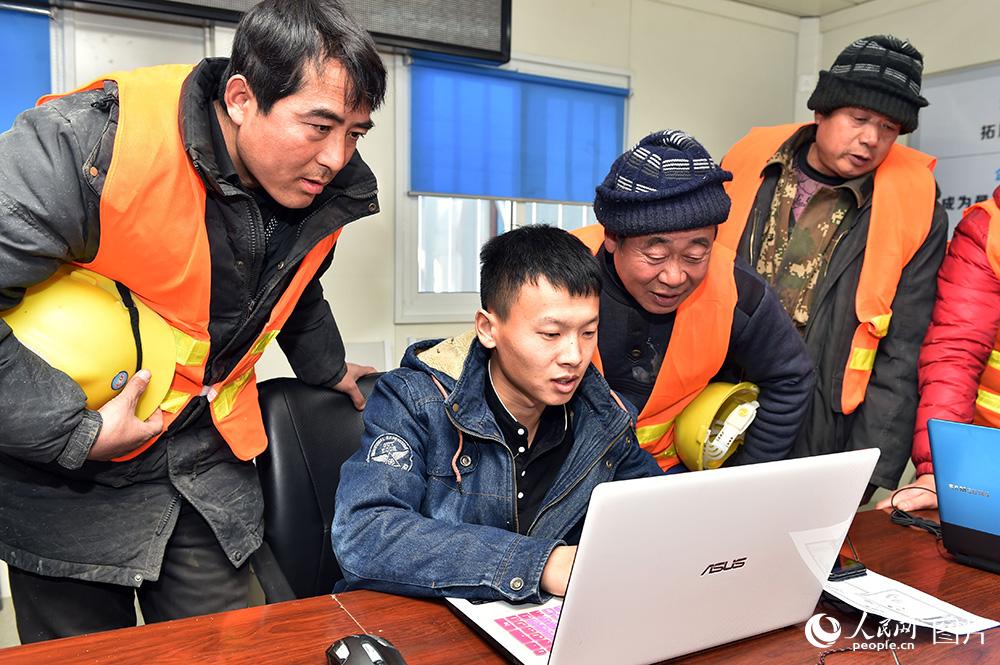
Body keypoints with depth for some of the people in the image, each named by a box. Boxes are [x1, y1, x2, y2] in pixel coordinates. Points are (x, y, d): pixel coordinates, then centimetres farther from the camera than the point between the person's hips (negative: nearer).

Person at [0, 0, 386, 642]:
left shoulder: (323, 189, -5)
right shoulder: (90, 143, -27)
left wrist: (330, 371, 31)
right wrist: (79, 433, -24)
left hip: (208, 468, 5)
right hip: (68, 471, -4)